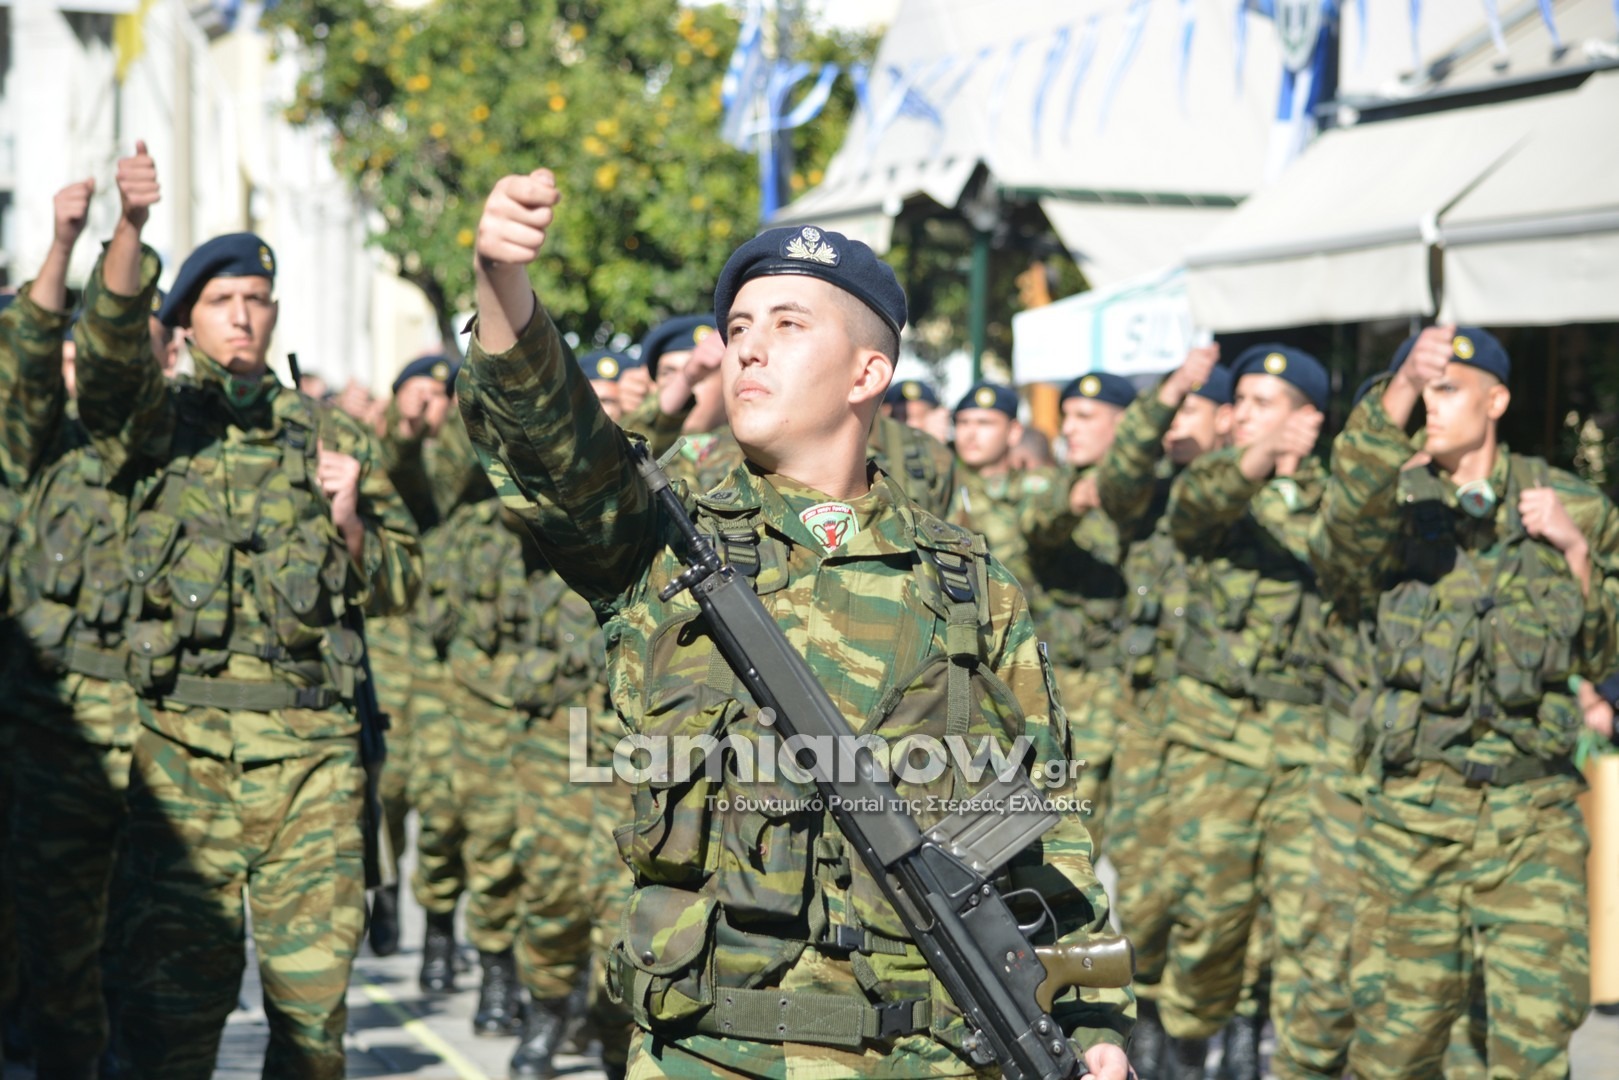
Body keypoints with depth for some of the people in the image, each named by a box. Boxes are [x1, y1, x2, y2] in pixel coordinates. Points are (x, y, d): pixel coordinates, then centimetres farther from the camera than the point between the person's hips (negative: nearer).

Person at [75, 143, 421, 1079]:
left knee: (314, 992, 3)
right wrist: (130, 227, -28)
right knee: (173, 990, 1)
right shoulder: (159, 424, 7)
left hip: (313, 753, 1)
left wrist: (350, 523, -6)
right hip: (183, 745, -1)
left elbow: (403, 584, 14)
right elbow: (112, 353, -14)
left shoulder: (333, 439, 12)